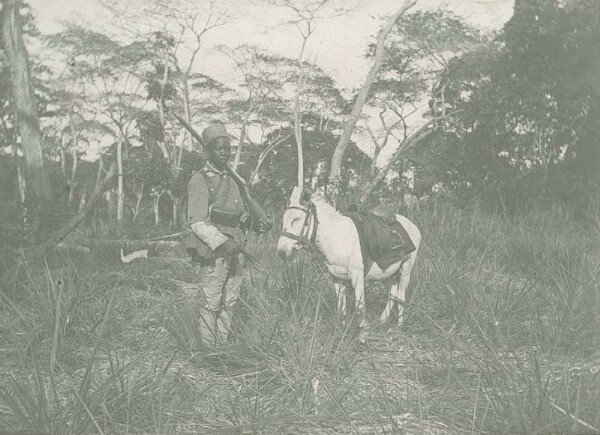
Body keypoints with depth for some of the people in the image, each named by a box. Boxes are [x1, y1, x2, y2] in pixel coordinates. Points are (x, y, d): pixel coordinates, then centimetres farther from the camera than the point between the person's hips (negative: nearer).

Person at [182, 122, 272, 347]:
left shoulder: (233, 178, 15)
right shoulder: (199, 180, -8)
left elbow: (244, 210, 24)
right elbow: (197, 223, -15)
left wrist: (259, 221, 3)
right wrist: (222, 243, -24)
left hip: (235, 250, 7)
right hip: (212, 252, -7)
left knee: (229, 302, 13)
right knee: (210, 303, -2)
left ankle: (224, 345, 24)